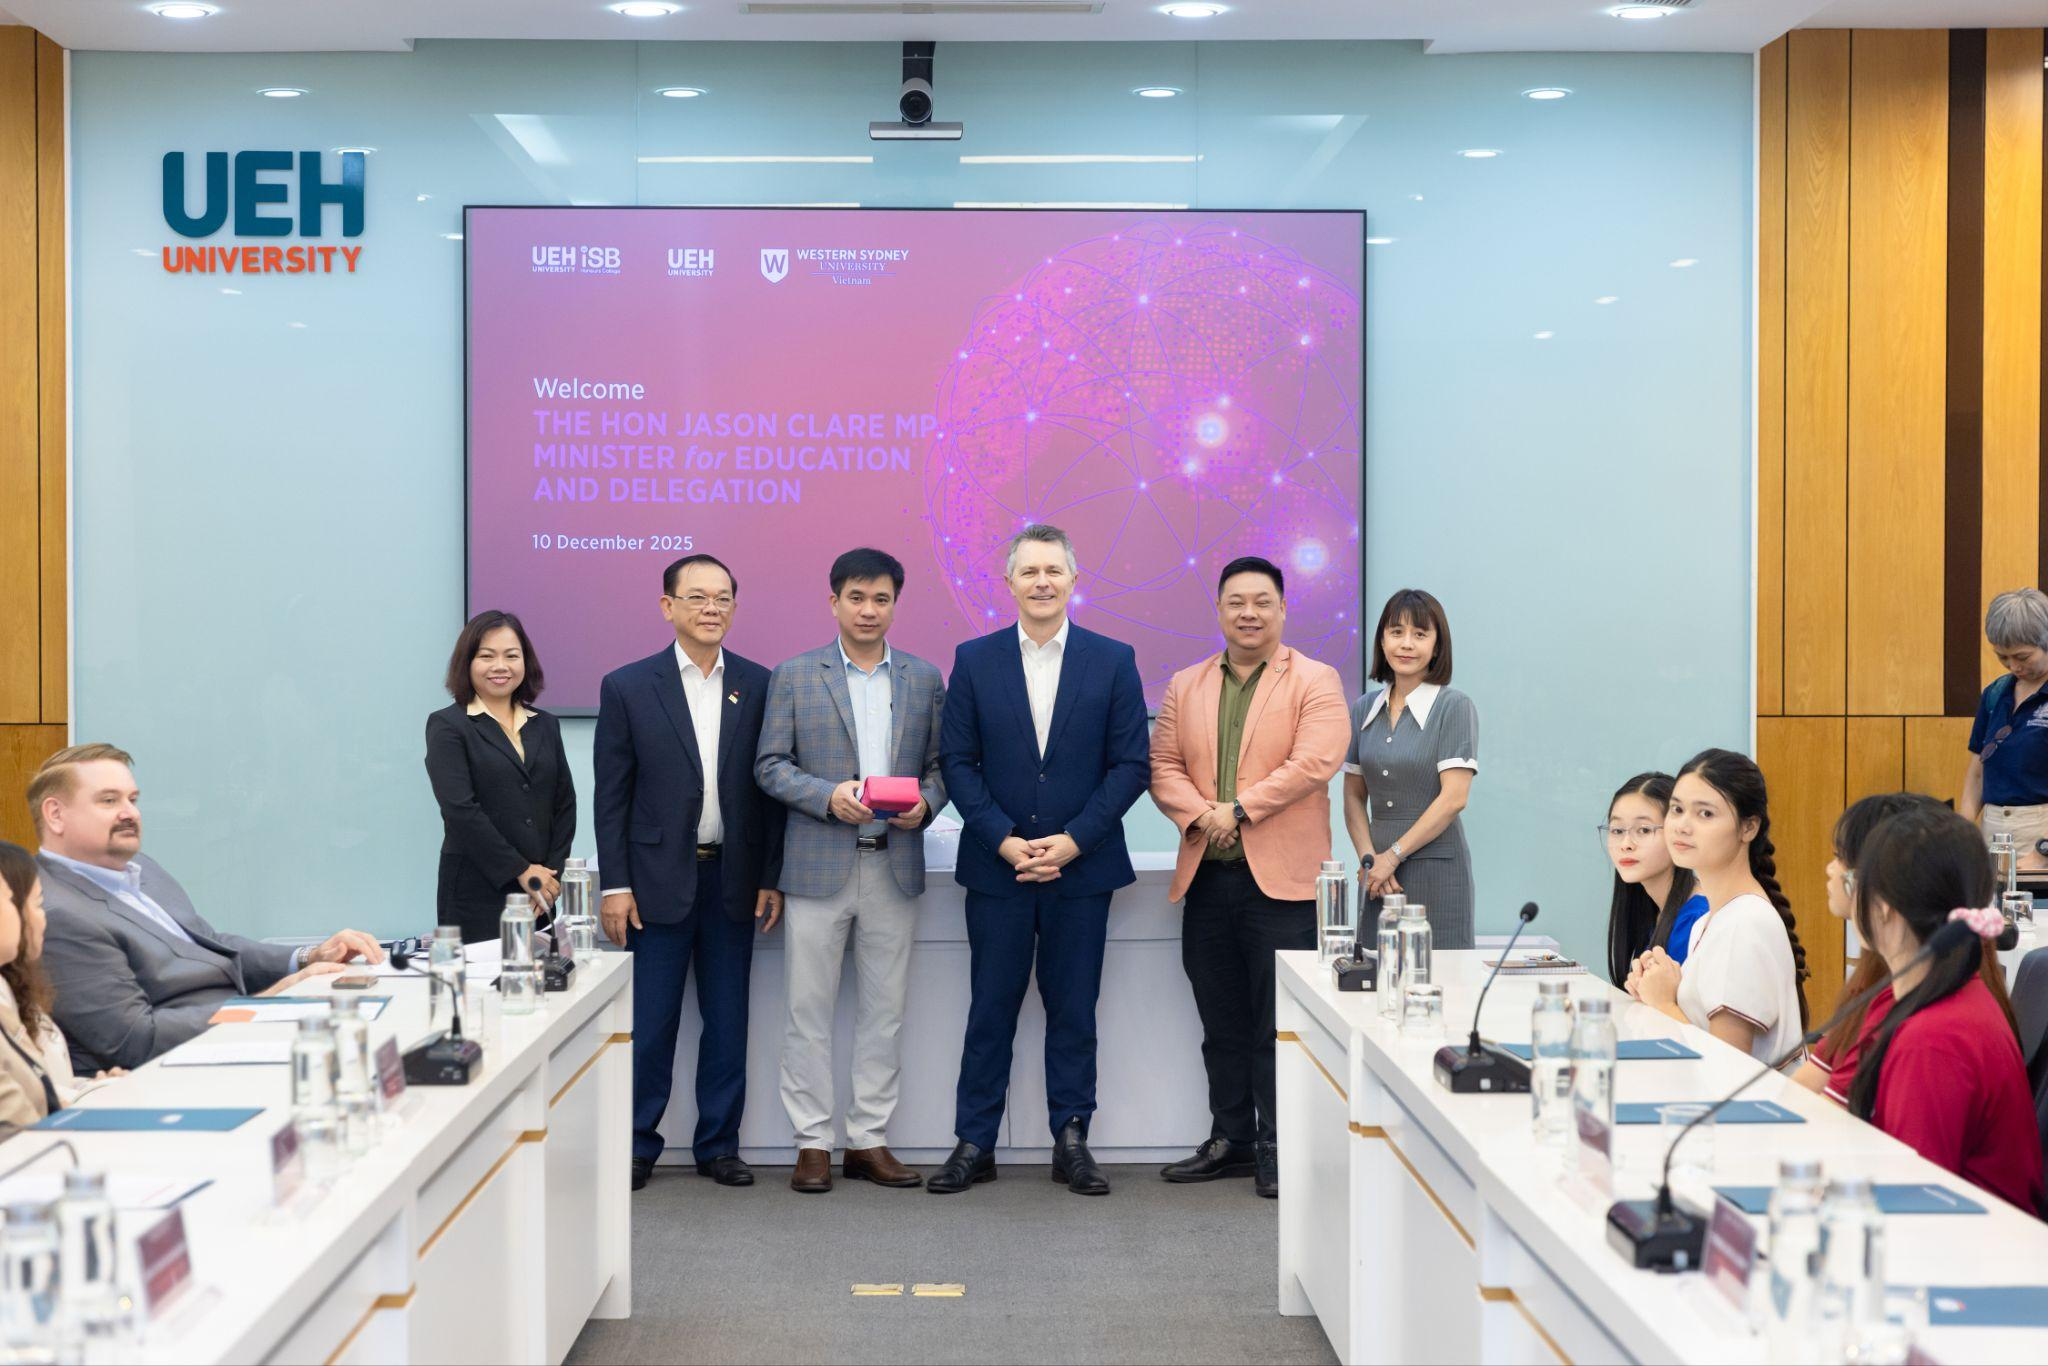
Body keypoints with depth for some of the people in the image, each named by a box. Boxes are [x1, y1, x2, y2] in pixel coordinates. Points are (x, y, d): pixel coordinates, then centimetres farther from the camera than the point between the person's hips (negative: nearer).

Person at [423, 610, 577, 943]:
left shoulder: (545, 726, 15)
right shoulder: (447, 726, 0)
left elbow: (564, 805, 12)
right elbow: (460, 809, -10)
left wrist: (552, 874, -3)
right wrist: (521, 871, -12)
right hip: (476, 895, -4)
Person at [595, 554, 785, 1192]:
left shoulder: (759, 686, 4)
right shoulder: (627, 687, -1)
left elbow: (771, 786, 6)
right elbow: (611, 794, -1)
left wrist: (771, 877, 2)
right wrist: (615, 885, -5)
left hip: (734, 880, 2)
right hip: (658, 879, -2)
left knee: (727, 1020, 8)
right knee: (650, 1021, 2)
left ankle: (719, 1144, 19)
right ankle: (638, 1145, 14)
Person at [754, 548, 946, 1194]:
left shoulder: (925, 679, 10)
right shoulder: (794, 676, 4)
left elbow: (940, 765, 11)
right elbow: (770, 765, 0)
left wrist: (926, 803, -10)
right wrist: (828, 795, -16)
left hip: (895, 867, 2)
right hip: (818, 867, -2)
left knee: (884, 1011, 6)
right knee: (808, 1011, 1)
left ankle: (870, 1140, 15)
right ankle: (813, 1144, 9)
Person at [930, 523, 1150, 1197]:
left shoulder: (1113, 660, 1)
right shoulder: (975, 659, 3)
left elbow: (1131, 764, -2)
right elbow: (956, 760, 1)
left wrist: (1073, 840, -11)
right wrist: (1004, 840, -10)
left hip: (1082, 866, 0)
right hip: (996, 866, 0)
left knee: (1074, 1010, 7)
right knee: (991, 1009, 5)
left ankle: (1071, 1142, 17)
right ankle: (974, 1145, 13)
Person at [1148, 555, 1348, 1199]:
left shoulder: (1316, 682, 1)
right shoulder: (1186, 686, 15)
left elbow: (1314, 761, -13)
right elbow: (1163, 764, 7)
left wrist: (1239, 810, -16)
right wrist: (1199, 816, -11)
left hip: (1280, 879, -5)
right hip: (1207, 876, 5)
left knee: (1277, 1025, -2)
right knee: (1222, 1024, 12)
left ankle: (1276, 1147, 6)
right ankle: (1231, 1139, 22)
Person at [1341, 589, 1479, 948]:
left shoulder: (1454, 707, -5)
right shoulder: (1365, 709, 10)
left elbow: (1453, 797, -11)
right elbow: (1354, 796, 11)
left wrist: (1393, 855, -11)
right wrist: (1368, 858, -4)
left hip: (1436, 870, -4)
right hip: (1380, 876, 5)